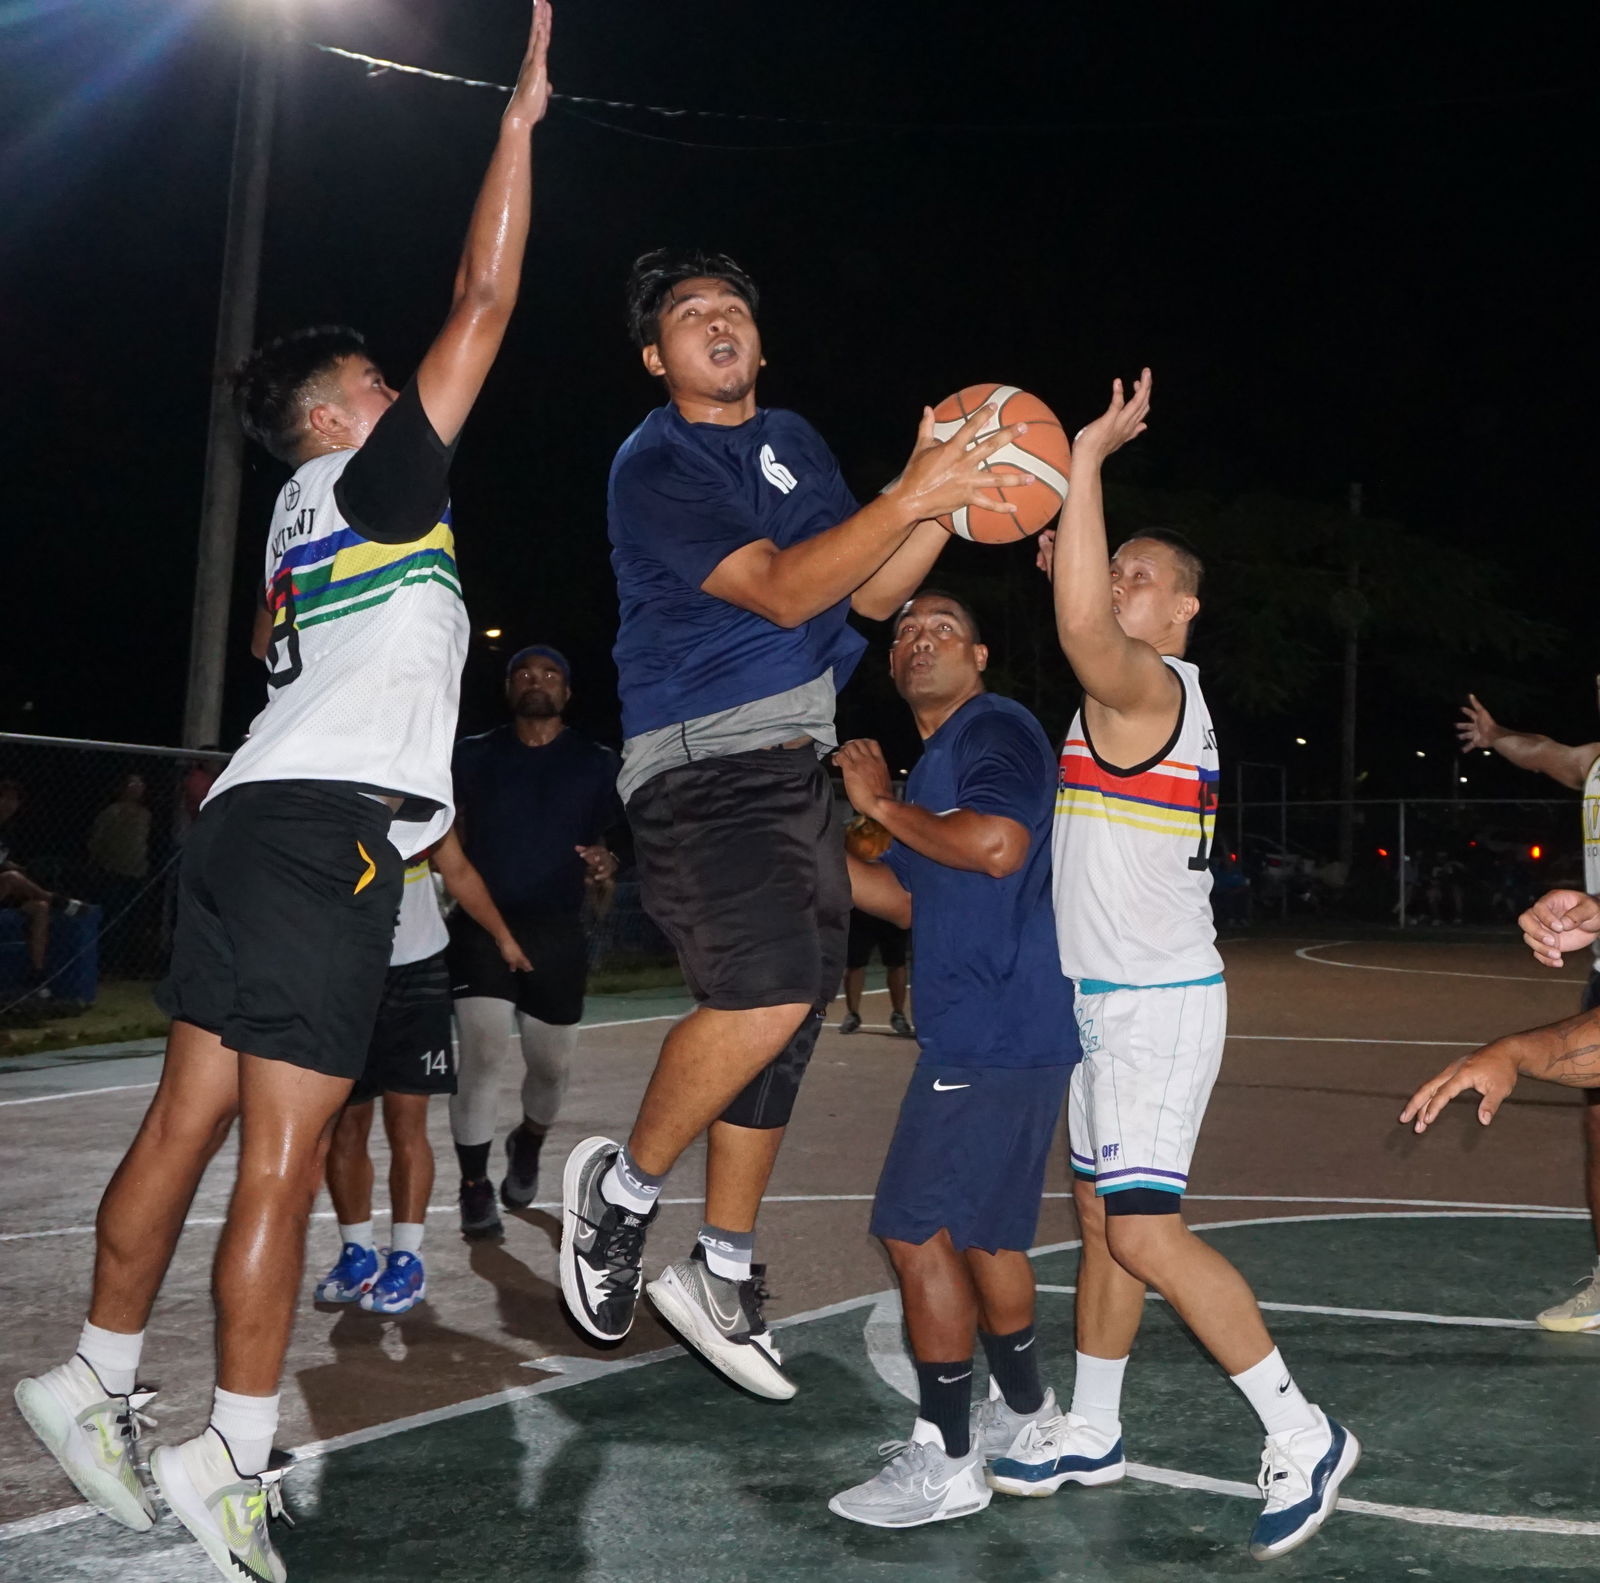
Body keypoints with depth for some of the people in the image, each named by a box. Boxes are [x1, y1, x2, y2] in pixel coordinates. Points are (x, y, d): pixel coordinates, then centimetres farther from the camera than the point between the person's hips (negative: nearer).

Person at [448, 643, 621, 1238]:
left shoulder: (597, 764, 8)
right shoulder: (473, 755, 8)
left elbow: (604, 842, 12)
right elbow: (451, 840, 11)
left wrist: (603, 867, -12)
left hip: (557, 932, 1)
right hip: (482, 925, -1)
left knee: (551, 1065, 8)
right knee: (481, 1053, -14)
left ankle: (527, 1145, 40)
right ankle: (475, 1187, 0)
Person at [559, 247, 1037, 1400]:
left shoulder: (792, 441, 17)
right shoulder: (655, 465, -8)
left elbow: (871, 592, 14)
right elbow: (778, 589, -19)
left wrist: (951, 499, -2)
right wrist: (910, 497, -26)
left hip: (796, 765, 8)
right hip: (703, 766, -8)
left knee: (786, 1019, 10)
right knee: (769, 989, -26)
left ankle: (724, 1276, 23)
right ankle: (625, 1187, -1)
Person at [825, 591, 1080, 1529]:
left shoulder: (995, 729, -9)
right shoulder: (935, 763, 20)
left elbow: (998, 846, -27)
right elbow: (911, 900, 26)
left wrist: (883, 804, -14)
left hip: (993, 1038, -10)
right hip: (987, 1033, 10)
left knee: (919, 1231, -6)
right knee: (980, 1232, 18)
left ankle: (946, 1463, 4)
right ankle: (1027, 1423, 32)